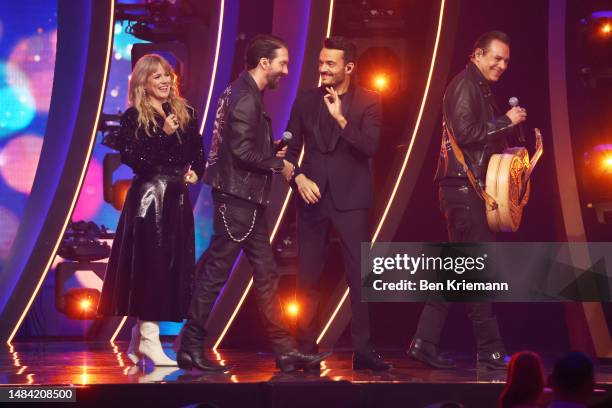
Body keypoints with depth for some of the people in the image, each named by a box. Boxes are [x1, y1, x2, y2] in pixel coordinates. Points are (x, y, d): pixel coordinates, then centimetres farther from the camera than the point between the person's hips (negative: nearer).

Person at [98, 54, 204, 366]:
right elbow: (132, 158, -14)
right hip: (147, 199, -6)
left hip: (177, 199, 6)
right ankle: (149, 340, -2)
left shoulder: (185, 114, 13)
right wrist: (163, 135, -20)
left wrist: (196, 172, -3)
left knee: (173, 268, 6)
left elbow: (199, 153, 17)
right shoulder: (133, 118, -3)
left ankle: (139, 340, 15)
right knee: (149, 265, -7)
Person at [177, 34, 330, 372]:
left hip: (247, 200, 11)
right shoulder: (246, 98, -15)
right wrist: (278, 163, -10)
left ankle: (285, 351, 11)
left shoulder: (245, 93, 16)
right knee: (215, 271, -3)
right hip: (237, 198, -11)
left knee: (266, 274, 9)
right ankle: (191, 348, 5)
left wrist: (272, 152, 7)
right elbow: (243, 151, -23)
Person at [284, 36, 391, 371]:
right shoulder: (306, 100, 9)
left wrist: (340, 119, -19)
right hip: (312, 194, 3)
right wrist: (298, 177, -6)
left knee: (359, 274, -7)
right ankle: (306, 347, 14)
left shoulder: (368, 102, 1)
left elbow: (370, 147, -10)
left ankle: (363, 350, -4)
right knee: (308, 276, 6)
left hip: (350, 196, -3)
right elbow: (291, 147, 11)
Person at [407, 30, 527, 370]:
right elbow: (464, 132, -20)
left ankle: (424, 342, 10)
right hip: (463, 186, -10)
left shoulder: (481, 90, 22)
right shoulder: (465, 85, -8)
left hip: (471, 187, 10)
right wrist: (506, 121, -14)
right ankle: (490, 350, -4)